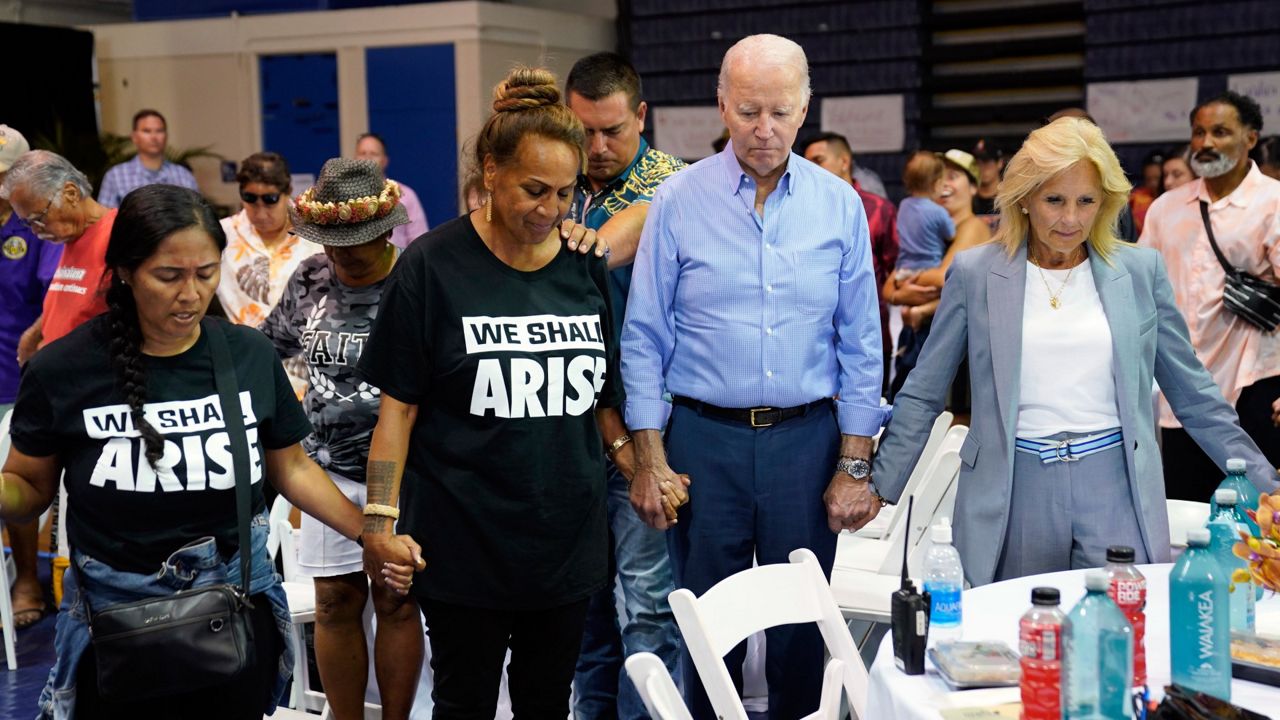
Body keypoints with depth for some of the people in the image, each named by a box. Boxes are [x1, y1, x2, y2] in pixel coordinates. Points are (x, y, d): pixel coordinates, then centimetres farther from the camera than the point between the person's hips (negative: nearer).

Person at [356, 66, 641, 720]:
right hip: (463, 544, -4)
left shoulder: (587, 267, 5)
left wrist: (638, 470, 3)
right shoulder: (433, 267, -7)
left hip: (568, 539, 4)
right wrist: (380, 520, -13)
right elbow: (398, 406, -7)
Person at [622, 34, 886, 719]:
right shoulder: (679, 199, -2)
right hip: (705, 438, -1)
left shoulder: (839, 205, 2)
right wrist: (649, 458, -5)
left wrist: (854, 465, 1)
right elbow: (644, 338, 0)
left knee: (802, 626, 10)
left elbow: (860, 346, 5)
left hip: (807, 438, 1)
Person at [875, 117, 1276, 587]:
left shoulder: (1140, 271, 6)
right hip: (1014, 494, -1)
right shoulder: (975, 273, 2)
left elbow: (1194, 397, 12)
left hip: (1116, 492, 1)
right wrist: (878, 490, 2)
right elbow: (922, 397, 7)